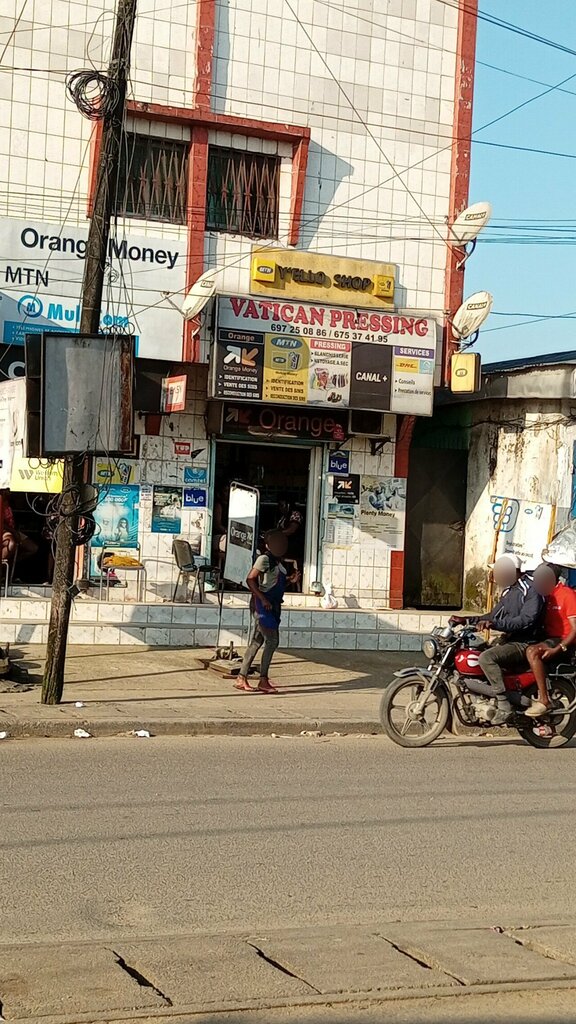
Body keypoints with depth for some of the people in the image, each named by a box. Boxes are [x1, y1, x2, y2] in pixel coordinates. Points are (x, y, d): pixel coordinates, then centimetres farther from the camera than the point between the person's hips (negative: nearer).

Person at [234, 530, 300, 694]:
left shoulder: (278, 562, 16)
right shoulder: (264, 559, -11)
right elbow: (250, 579, -17)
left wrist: (290, 579, 6)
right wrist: (263, 599, -21)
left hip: (273, 605, 9)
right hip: (262, 604, -9)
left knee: (257, 641, 9)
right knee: (272, 641, -10)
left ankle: (241, 678, 13)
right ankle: (263, 681, -5)